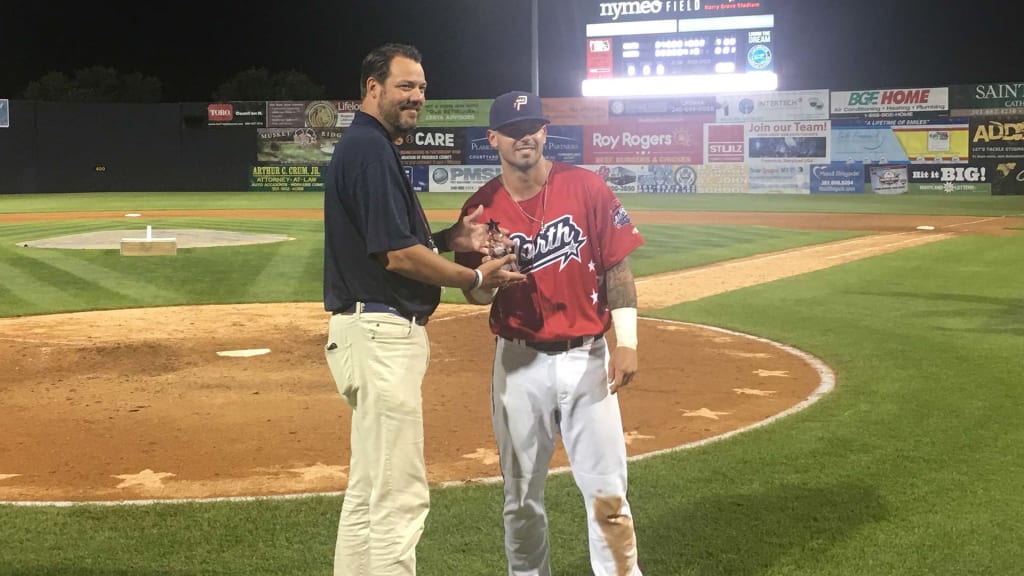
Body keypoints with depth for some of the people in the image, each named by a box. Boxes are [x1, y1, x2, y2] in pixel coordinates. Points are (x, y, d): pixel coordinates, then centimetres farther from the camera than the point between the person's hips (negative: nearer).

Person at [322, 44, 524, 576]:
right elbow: (398, 255, -20)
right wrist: (474, 278, -10)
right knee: (400, 497, -6)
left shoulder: (365, 146, 18)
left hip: (375, 332, 11)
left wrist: (449, 241, 6)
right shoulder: (370, 149, -14)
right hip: (383, 332, -11)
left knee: (368, 491, 18)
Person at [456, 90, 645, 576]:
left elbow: (617, 268, -2)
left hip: (587, 357, -1)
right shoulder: (482, 208, 0)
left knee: (606, 492, 0)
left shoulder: (586, 188, -3)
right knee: (522, 495, 12)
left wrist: (626, 342, -11)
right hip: (520, 363, 1)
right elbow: (475, 295, 4)